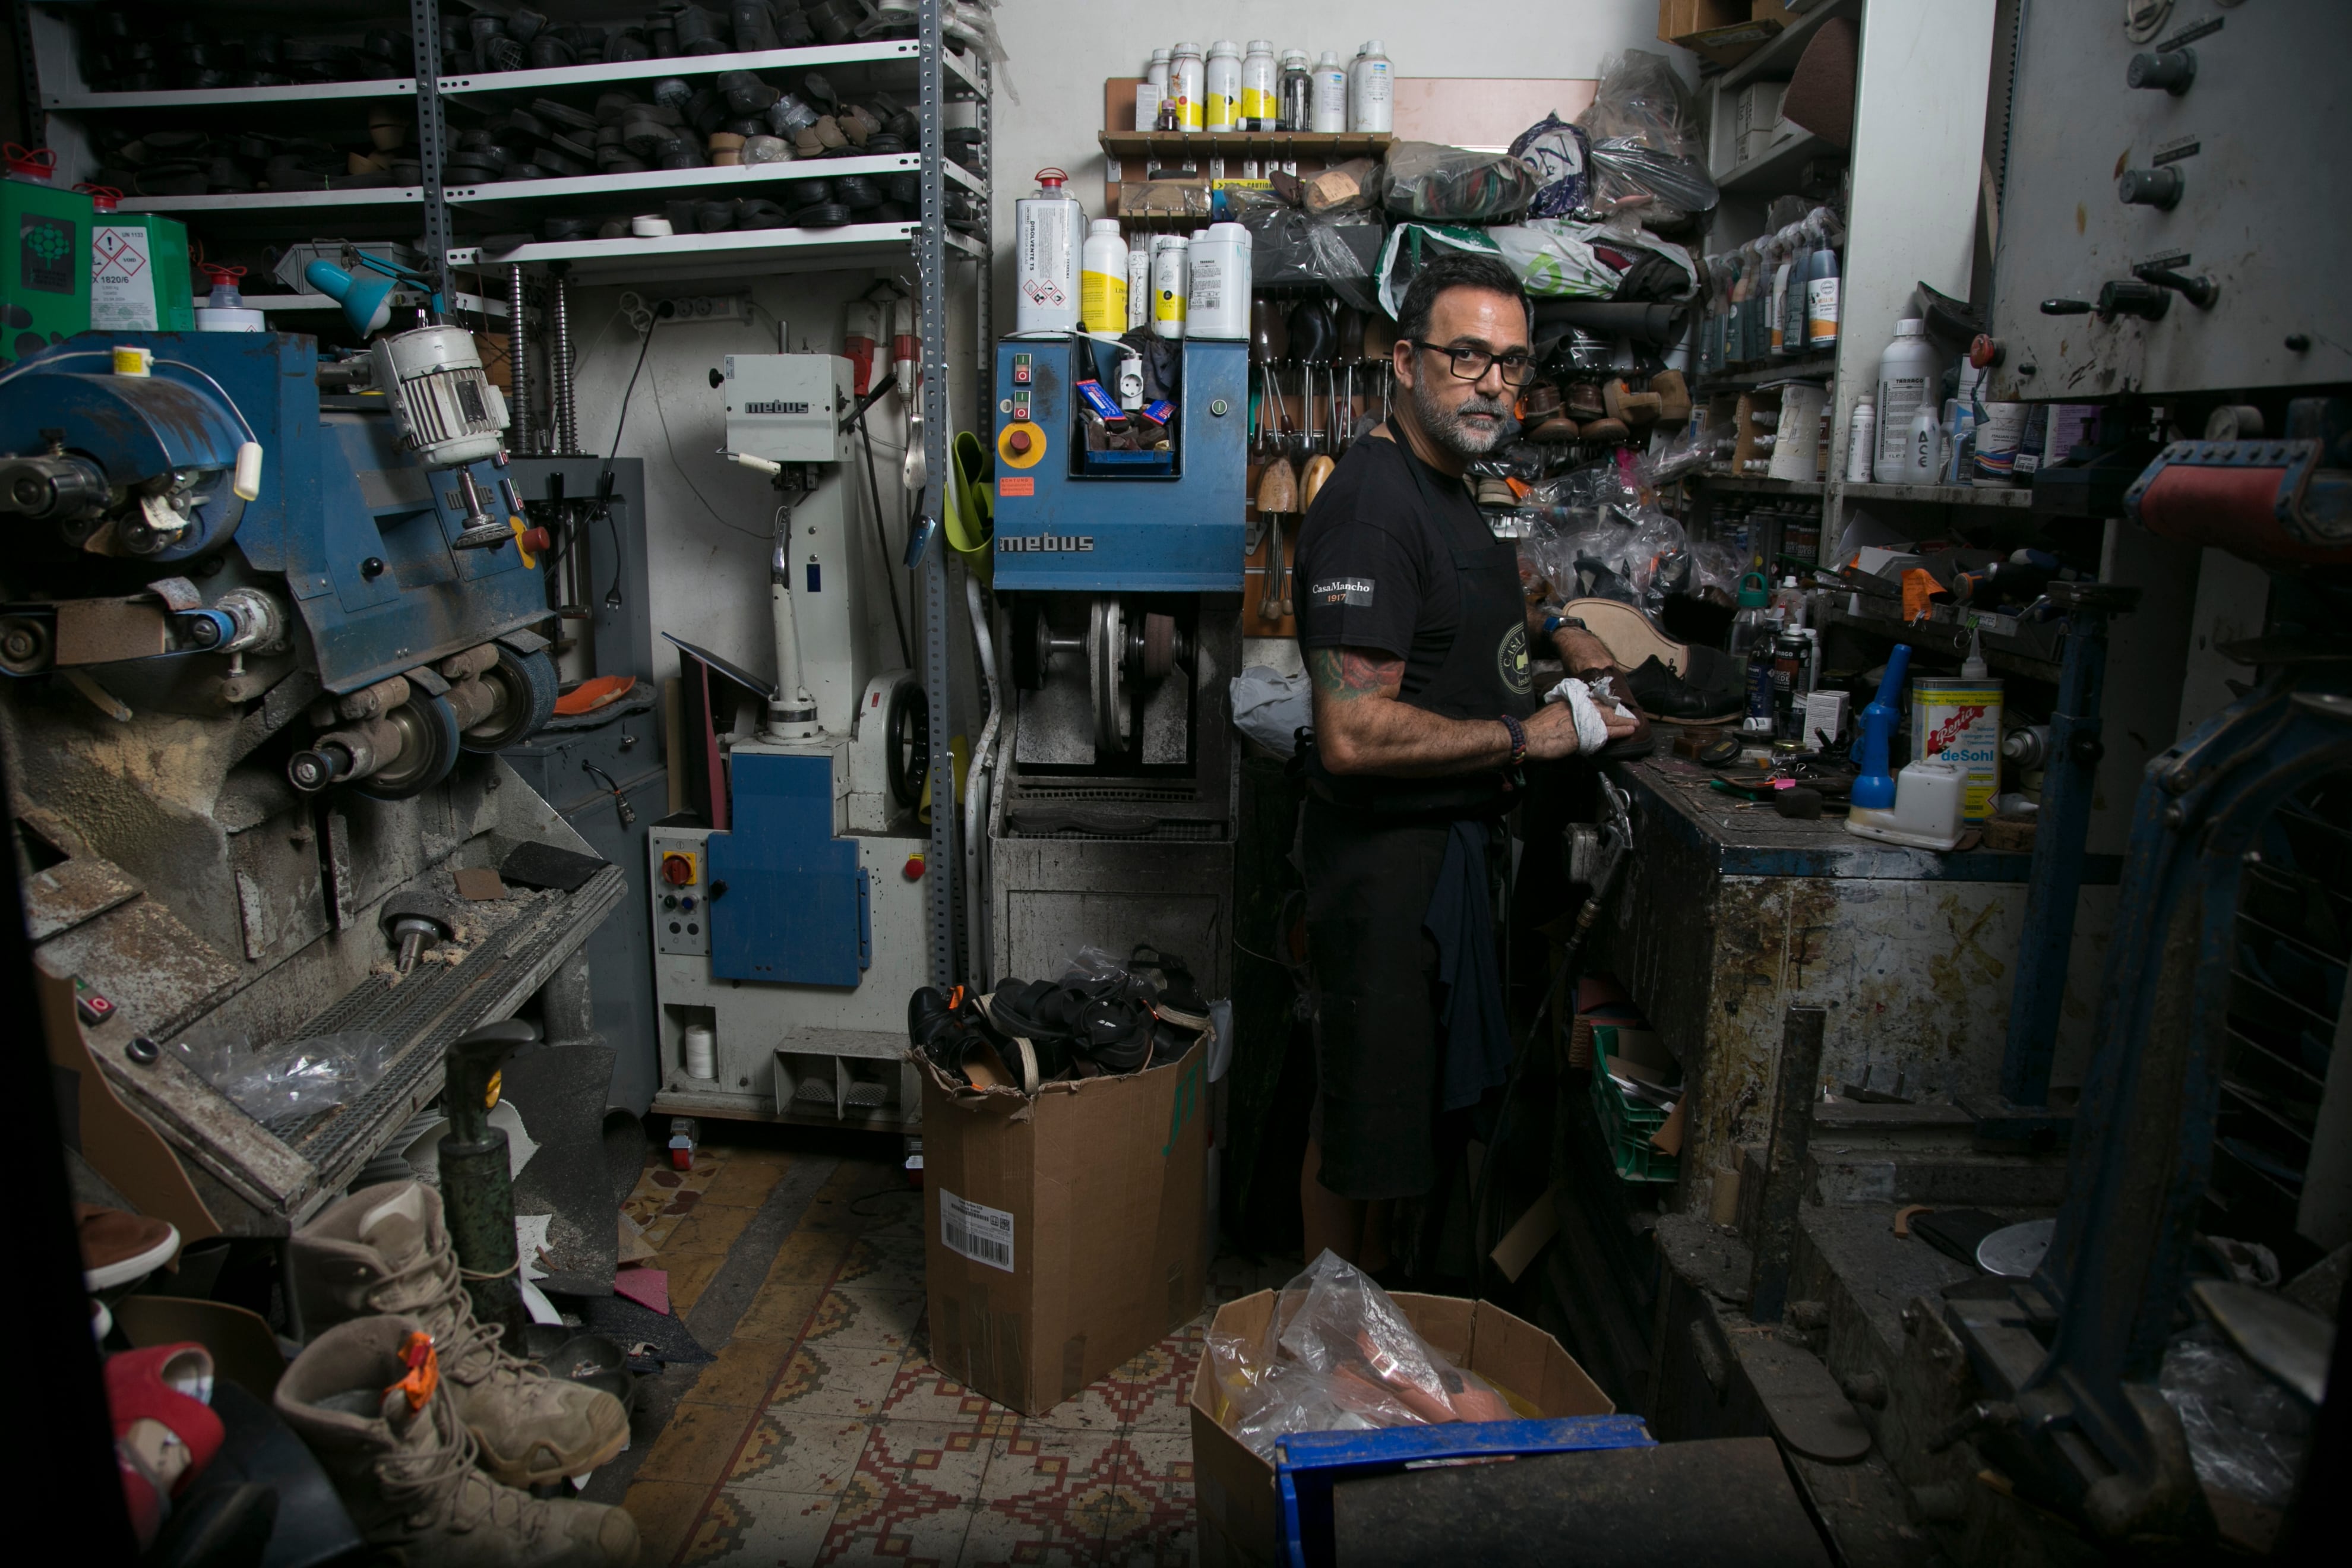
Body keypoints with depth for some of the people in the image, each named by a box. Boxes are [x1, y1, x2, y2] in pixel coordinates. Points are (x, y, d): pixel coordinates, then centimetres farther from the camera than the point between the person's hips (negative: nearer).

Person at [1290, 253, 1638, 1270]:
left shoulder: (1443, 485, 11)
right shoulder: (1374, 501, -22)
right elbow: (1355, 735, -30)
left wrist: (1546, 632, 14)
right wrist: (1529, 736, -19)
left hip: (1443, 836, 11)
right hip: (1382, 850, -10)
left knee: (1403, 1094, 23)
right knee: (1361, 1109, 5)